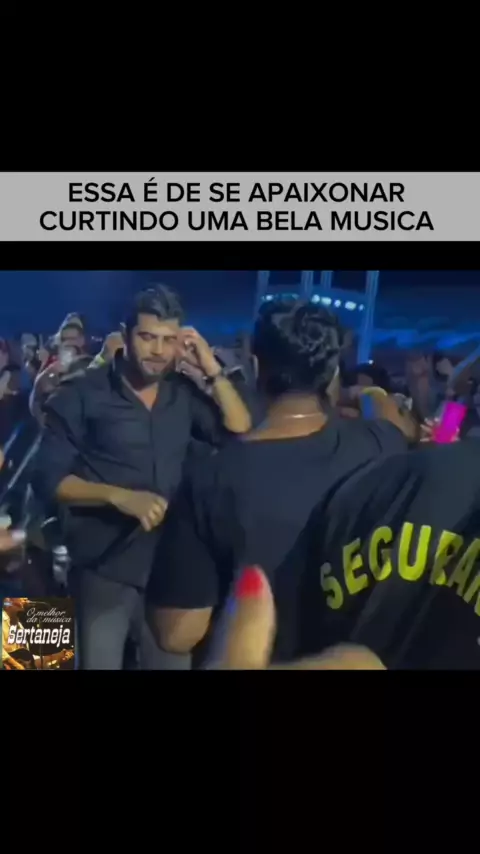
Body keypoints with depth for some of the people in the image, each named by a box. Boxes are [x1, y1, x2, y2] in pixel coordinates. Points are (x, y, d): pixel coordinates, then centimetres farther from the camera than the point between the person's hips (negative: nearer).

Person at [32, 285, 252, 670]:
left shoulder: (183, 392, 6)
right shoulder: (82, 395, -7)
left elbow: (242, 435, 0)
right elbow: (49, 478, -10)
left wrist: (213, 370, -8)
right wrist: (119, 496, -24)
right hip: (106, 569, -3)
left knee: (173, 660, 15)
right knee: (101, 662, 9)